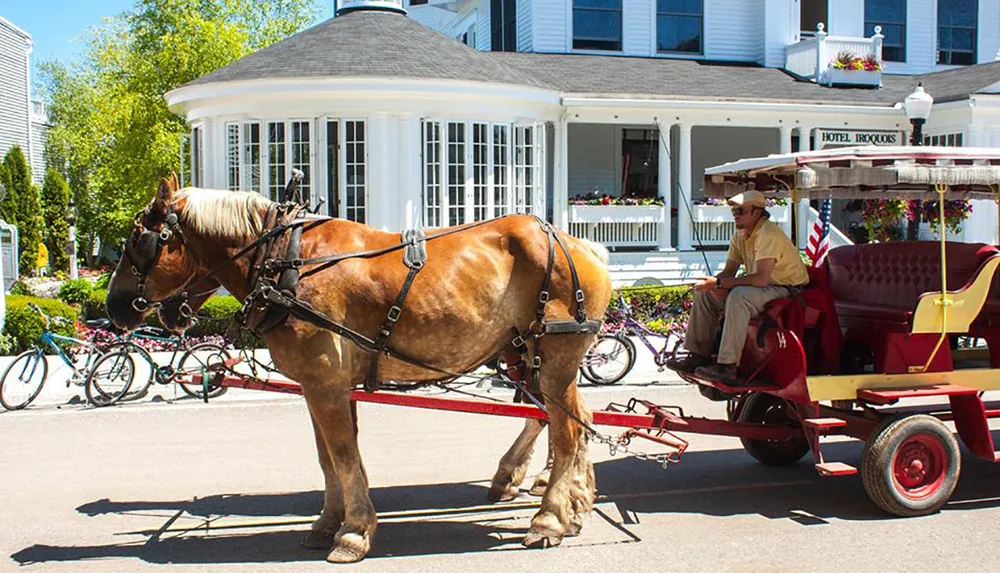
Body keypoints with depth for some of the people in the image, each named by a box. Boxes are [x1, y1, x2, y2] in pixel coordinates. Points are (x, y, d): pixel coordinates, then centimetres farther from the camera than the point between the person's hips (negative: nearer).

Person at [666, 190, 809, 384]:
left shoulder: (769, 235, -23)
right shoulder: (740, 236, 5)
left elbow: (760, 279, -33)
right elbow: (729, 272, 9)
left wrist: (718, 282, -30)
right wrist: (715, 284, -16)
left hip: (788, 290, -9)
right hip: (764, 287, 9)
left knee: (739, 296, -36)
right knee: (705, 294, 1)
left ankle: (727, 367, -35)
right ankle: (699, 356, 2)